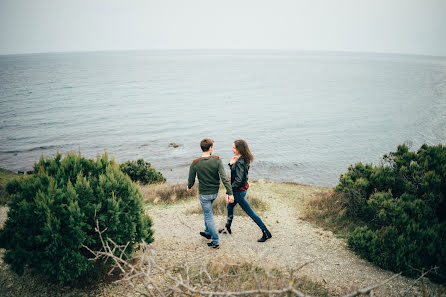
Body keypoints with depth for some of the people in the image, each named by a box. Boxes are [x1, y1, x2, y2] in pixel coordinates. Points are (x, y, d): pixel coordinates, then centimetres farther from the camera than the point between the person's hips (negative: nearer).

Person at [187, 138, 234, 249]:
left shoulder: (195, 163, -17)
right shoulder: (217, 160, -15)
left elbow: (191, 180, -7)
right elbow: (224, 177, -21)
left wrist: (189, 188, 15)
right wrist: (229, 193, -20)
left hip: (204, 194, -3)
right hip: (214, 192, 3)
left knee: (208, 217, 9)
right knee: (207, 212, 28)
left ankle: (215, 242, 13)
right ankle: (208, 232, 43)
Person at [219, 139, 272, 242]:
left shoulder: (240, 162, -28)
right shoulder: (244, 159, 1)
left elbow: (238, 180, -32)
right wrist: (231, 164, -5)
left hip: (239, 191, -10)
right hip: (242, 188, 10)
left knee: (250, 213, 2)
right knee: (229, 207, 26)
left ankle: (266, 233, 11)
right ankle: (227, 228, 45)